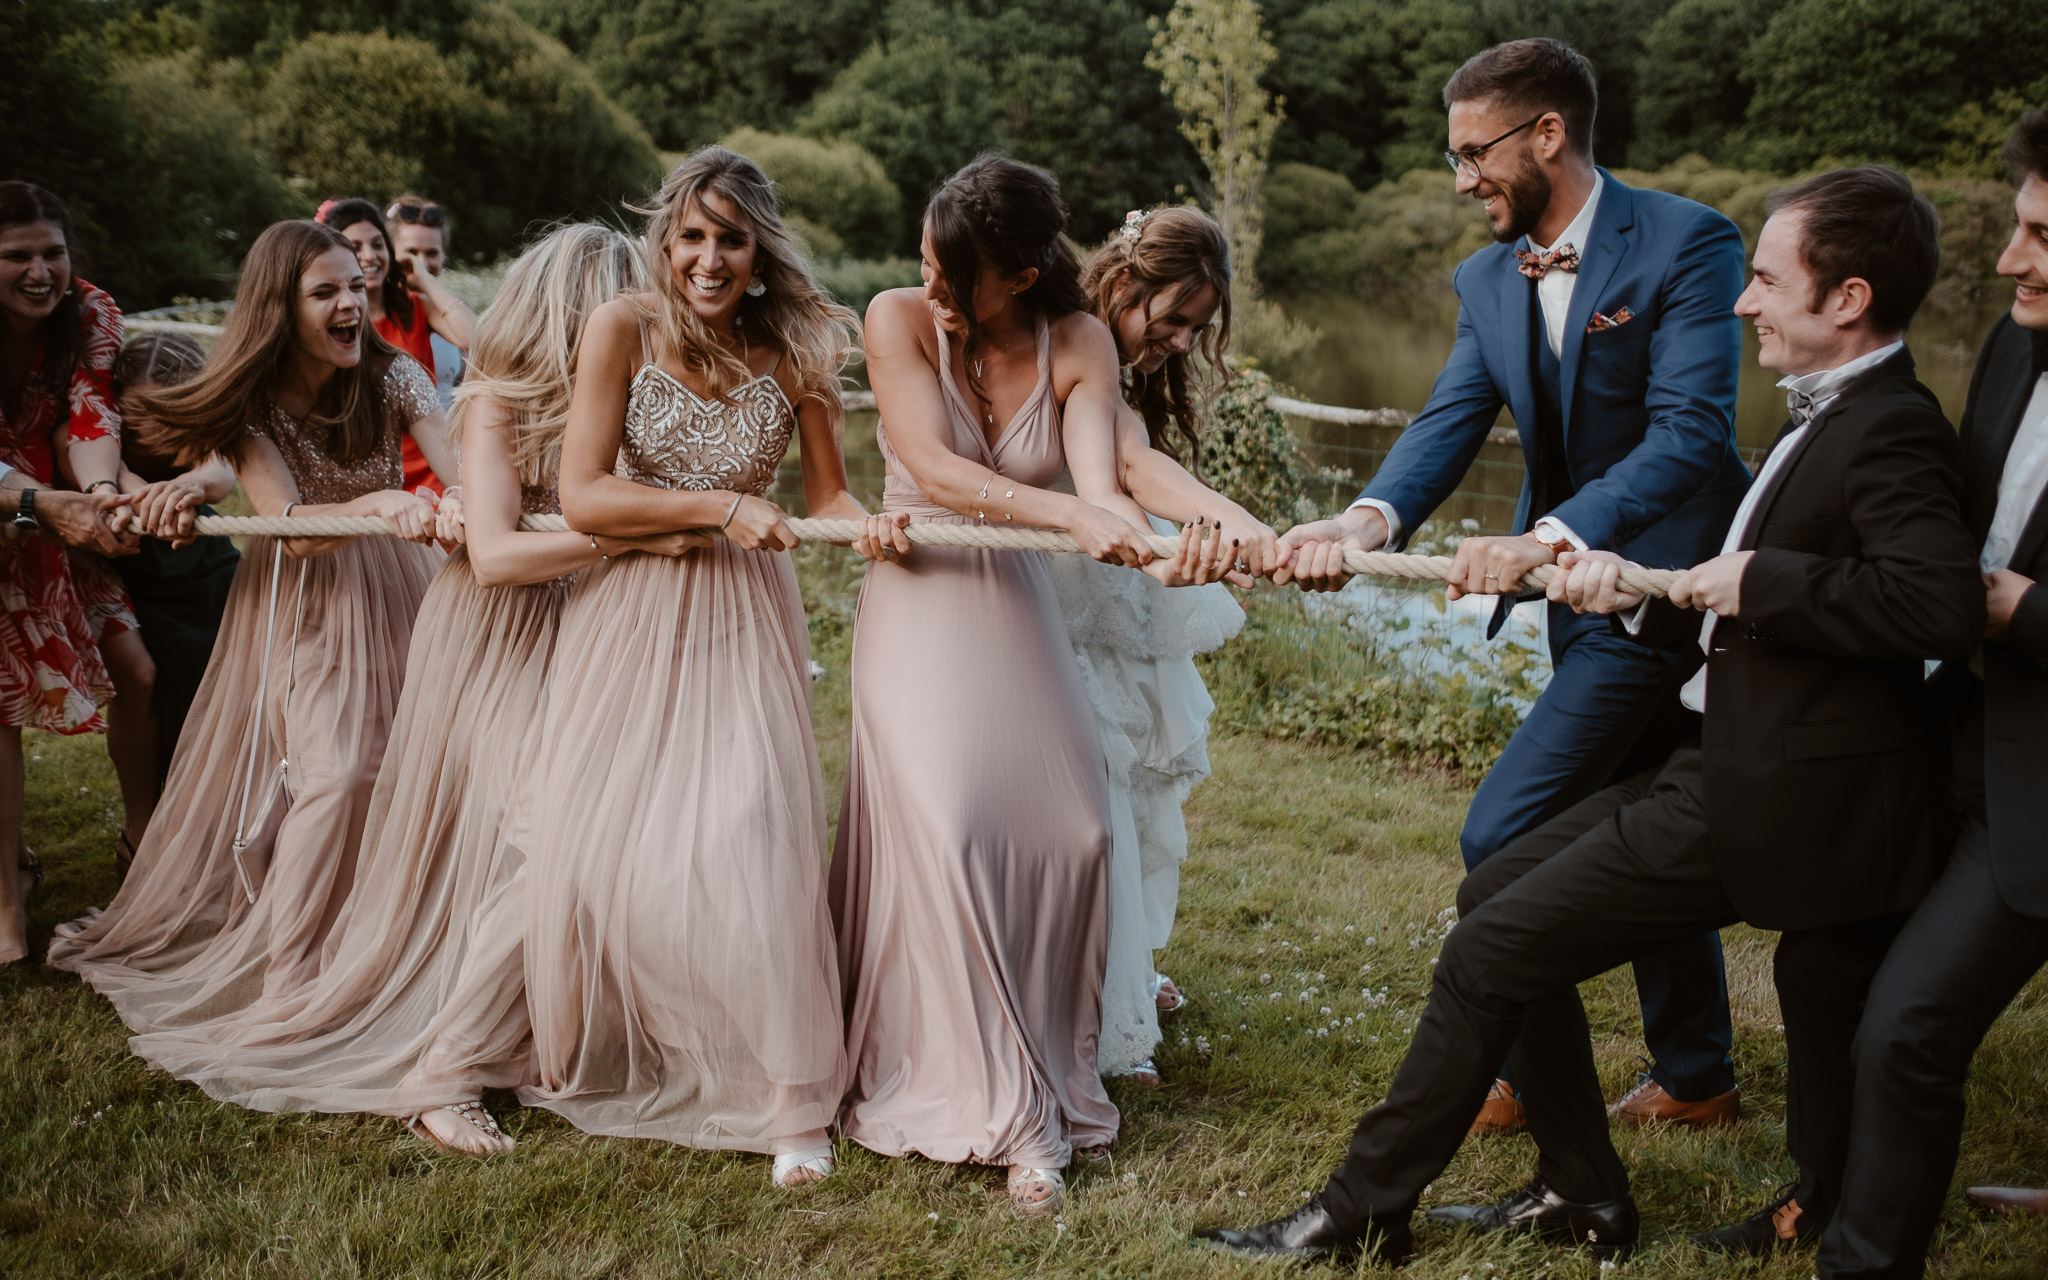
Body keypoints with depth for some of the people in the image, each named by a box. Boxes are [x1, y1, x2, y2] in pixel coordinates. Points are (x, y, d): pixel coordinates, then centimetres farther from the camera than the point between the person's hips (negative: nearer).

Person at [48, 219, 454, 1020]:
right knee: (332, 771, -16)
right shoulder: (251, 406, -16)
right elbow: (290, 526, -29)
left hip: (391, 586, 3)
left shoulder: (391, 375, -11)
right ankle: (286, 978, -5)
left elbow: (460, 473, -24)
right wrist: (381, 503, -48)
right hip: (303, 601, -3)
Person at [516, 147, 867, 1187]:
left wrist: (867, 524, -20)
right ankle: (590, 1061, 31)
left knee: (746, 842, -10)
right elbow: (582, 496, -14)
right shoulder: (623, 331, -9)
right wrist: (719, 506, -22)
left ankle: (792, 1101, 3)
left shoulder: (793, 348, -5)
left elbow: (826, 493, 2)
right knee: (595, 843, 5)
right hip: (627, 609, 1)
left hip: (742, 614, 0)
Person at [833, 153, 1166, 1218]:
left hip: (1018, 608, 3)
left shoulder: (1078, 344, -6)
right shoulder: (899, 320, -11)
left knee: (1073, 830, -4)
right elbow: (934, 469, -23)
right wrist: (1066, 513, -38)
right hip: (917, 601, -3)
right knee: (944, 832, -15)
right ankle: (1009, 1110, -5)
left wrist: (1148, 539, -46)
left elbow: (1098, 482, -21)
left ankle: (1050, 1069, 16)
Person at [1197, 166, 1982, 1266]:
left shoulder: (1892, 432, -17)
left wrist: (1756, 581, -25)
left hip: (1772, 804, -10)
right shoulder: (1834, 418, 13)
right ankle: (1581, 1194, 24)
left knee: (1490, 952, -6)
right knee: (1494, 892, 15)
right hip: (1736, 765, 10)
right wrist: (1639, 591, -1)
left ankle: (1361, 1212, 10)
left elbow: (1943, 605, -35)